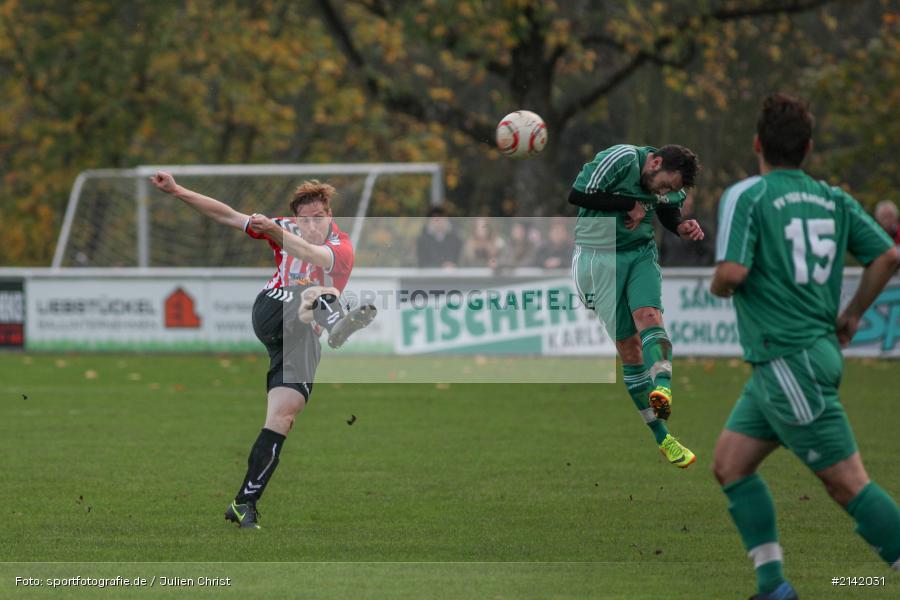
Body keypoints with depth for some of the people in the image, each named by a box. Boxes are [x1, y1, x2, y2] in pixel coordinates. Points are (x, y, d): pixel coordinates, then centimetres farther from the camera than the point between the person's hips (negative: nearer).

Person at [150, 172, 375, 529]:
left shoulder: (342, 251, -8)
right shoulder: (288, 230, 4)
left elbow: (311, 254, -32)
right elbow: (228, 216, 6)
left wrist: (274, 232, -48)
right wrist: (176, 191, 0)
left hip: (304, 342, -1)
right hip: (271, 315, 1)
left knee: (282, 415, -11)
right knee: (315, 293, -31)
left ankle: (244, 503, -6)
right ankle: (336, 324, -69)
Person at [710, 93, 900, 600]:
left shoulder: (746, 196, -9)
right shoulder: (834, 199, 10)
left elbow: (732, 272, -20)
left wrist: (718, 286, 3)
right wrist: (853, 313, 17)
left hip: (789, 362, -8)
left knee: (848, 483, -7)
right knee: (730, 464, 12)